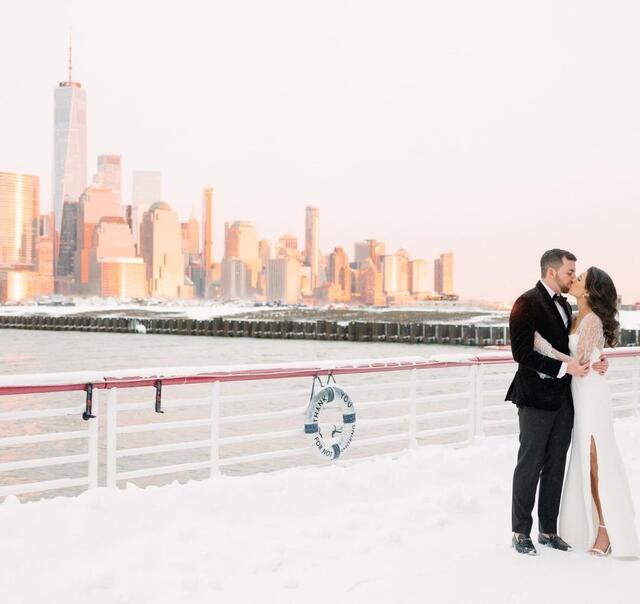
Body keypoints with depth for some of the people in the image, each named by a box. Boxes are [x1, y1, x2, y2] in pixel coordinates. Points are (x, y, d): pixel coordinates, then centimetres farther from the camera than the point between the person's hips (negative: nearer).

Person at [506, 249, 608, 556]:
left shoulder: (564, 305, 15)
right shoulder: (527, 303, -11)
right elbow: (522, 353, -18)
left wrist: (597, 360, -1)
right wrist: (564, 367, -22)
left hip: (563, 400, 8)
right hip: (536, 400, -8)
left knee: (556, 466, 12)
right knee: (530, 466, 1)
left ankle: (548, 530, 23)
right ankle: (521, 532, 12)